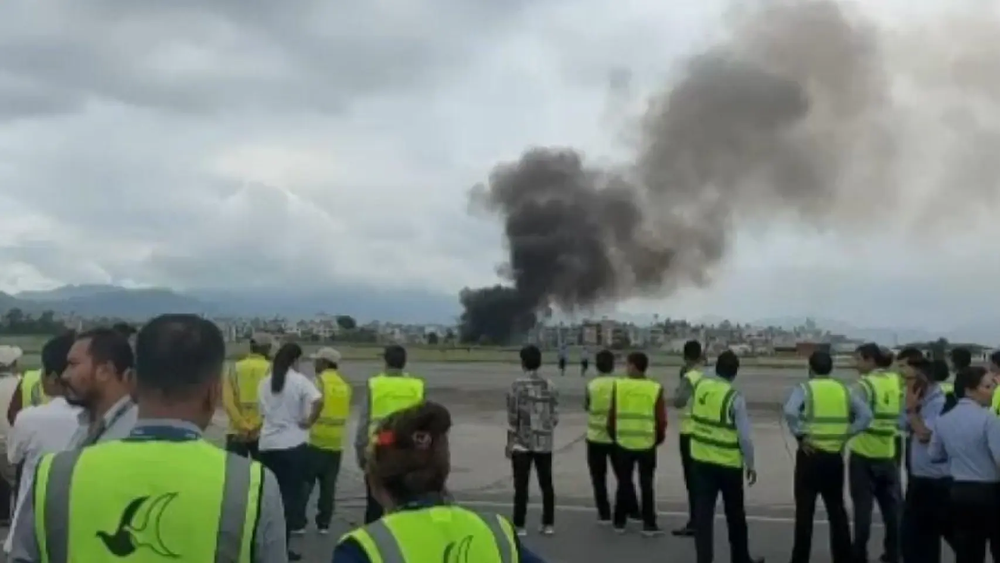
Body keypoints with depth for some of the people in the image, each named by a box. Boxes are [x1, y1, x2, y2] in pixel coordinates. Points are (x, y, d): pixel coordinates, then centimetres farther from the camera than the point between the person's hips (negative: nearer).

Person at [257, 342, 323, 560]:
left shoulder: (265, 382, 7)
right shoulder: (299, 380, -9)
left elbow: (262, 411, 9)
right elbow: (318, 401, -24)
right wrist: (309, 421, -12)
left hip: (268, 444, 5)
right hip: (292, 444, -5)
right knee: (290, 494, 3)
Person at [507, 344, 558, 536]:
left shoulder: (517, 386, -9)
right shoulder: (549, 386, 1)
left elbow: (512, 418, -9)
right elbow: (555, 417, 2)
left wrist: (510, 442, -1)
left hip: (522, 444, -3)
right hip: (544, 443, 3)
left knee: (521, 486, 4)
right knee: (546, 484, 12)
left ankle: (519, 525, 7)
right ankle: (548, 524, 17)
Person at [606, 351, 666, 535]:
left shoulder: (618, 386, -6)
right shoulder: (656, 388, -6)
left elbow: (611, 416, -1)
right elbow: (661, 420, -3)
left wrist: (614, 435, 14)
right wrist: (659, 438, 14)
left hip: (623, 442, 1)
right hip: (647, 444, 0)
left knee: (624, 482, 12)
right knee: (646, 484, 9)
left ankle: (620, 521, 19)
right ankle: (649, 524, 10)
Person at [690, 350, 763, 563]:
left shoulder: (700, 386, -4)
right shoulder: (734, 397, -18)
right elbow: (744, 436, -15)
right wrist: (750, 465, -2)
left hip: (701, 460, 3)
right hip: (728, 464, -3)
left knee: (703, 513, 6)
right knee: (735, 515, 16)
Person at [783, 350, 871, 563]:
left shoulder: (804, 388, -6)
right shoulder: (843, 390, 8)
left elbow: (790, 412, -24)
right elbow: (866, 414, 0)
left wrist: (799, 435, -13)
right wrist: (847, 435, 2)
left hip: (810, 455, -4)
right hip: (835, 457, 4)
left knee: (805, 511, 3)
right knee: (837, 510, 15)